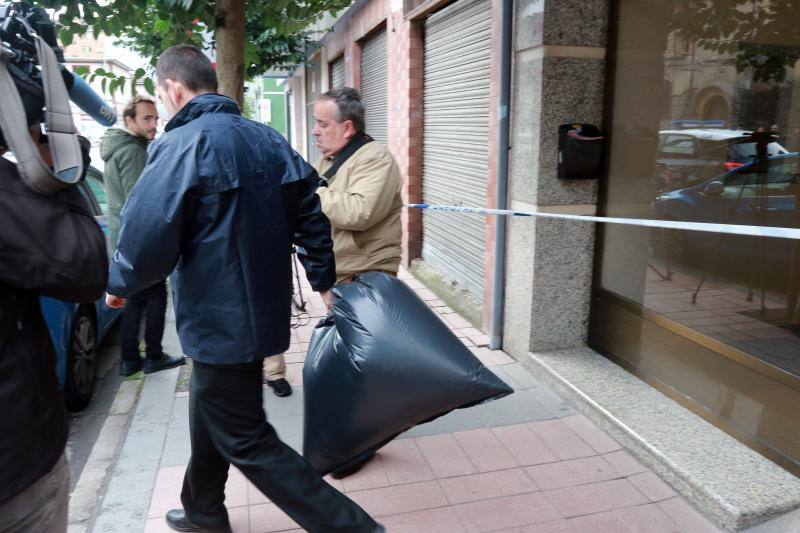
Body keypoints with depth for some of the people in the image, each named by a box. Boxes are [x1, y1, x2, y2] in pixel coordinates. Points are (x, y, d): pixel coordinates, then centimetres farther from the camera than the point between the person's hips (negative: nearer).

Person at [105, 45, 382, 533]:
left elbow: (148, 239, -21)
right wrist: (324, 282, 15)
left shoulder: (182, 144, -17)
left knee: (248, 443, 4)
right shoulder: (268, 139, 5)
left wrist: (118, 284, 0)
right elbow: (311, 218, 6)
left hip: (222, 319, -8)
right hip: (264, 307, 8)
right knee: (211, 416, 26)